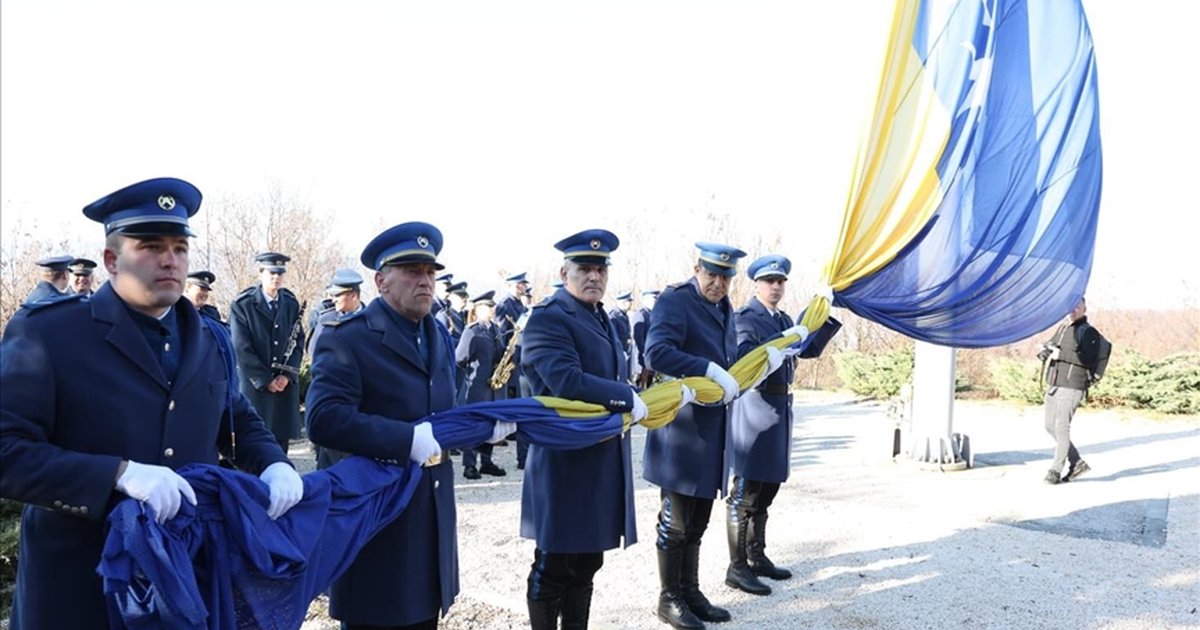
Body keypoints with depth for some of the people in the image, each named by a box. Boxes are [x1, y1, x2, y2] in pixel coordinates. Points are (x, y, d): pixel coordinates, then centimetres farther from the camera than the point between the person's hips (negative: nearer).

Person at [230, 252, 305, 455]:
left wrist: (287, 375, -5)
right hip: (255, 385, -4)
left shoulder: (291, 303, 9)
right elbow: (242, 349, -8)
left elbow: (299, 341, 8)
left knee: (282, 438, 6)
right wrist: (265, 380, -11)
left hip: (286, 383, 4)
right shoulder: (242, 304, -4)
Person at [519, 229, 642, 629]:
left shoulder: (602, 319, 16)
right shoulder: (548, 317, -13)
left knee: (586, 565, 17)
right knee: (554, 569, 4)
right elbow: (567, 381, -27)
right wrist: (628, 400, -22)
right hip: (565, 459, -9)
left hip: (603, 460, 9)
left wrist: (632, 402, -1)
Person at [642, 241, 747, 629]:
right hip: (681, 428, -8)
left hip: (713, 429, 8)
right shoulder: (674, 301, -13)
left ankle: (691, 593, 29)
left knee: (697, 522, 17)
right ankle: (669, 599, 19)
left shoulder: (725, 309, 14)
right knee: (676, 521, 4)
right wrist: (711, 371, -30)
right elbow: (657, 352, -27)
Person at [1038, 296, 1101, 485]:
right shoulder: (1062, 329, 19)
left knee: (1061, 427, -6)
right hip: (1053, 385, 8)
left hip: (1071, 387, -8)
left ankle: (1056, 470, 3)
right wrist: (1045, 351, 0)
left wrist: (1062, 354, -21)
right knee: (1050, 426, 10)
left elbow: (1089, 360, -18)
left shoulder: (1088, 332, -5)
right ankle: (1077, 462, 23)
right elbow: (1047, 347, 23)